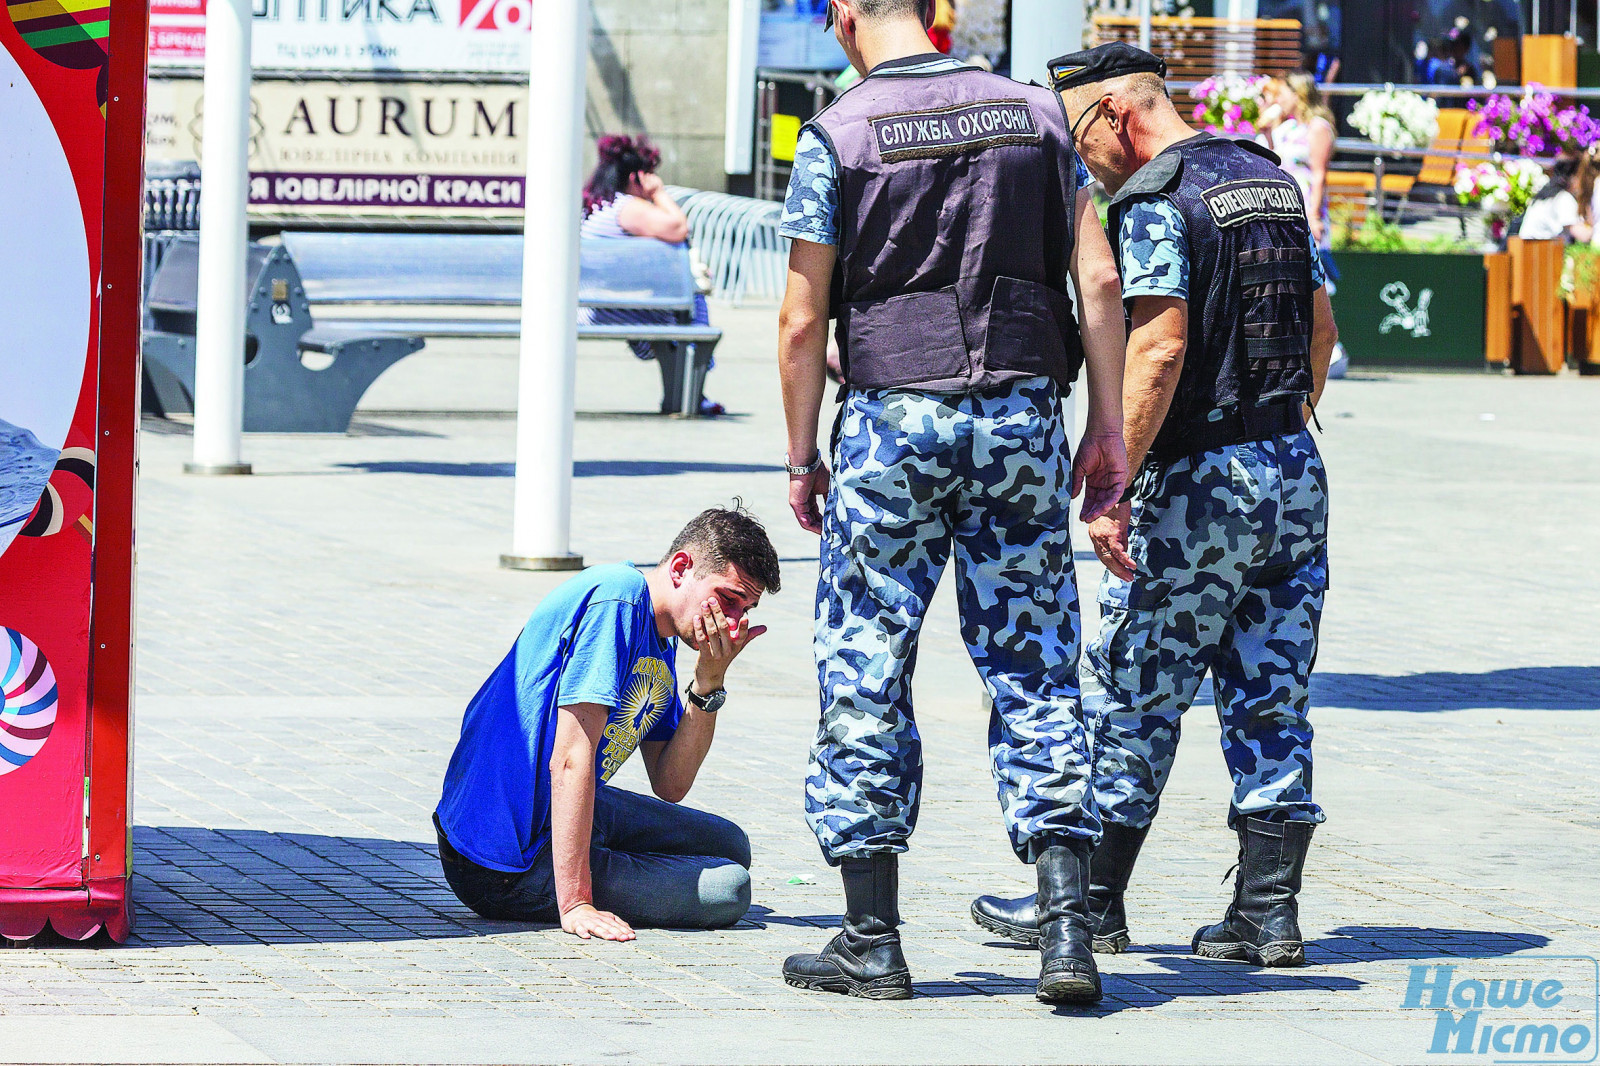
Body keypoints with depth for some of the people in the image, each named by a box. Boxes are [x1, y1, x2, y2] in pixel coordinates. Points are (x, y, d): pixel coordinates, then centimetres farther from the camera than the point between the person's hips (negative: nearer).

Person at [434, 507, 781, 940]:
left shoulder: (659, 640, 11)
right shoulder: (617, 597, -20)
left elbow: (670, 787, 7)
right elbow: (570, 759, -27)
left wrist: (708, 682, -6)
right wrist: (575, 904, -30)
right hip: (512, 870, -10)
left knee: (730, 846, 22)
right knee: (729, 888, -9)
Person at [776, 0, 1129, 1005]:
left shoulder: (836, 138, -4)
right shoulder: (1036, 113, 6)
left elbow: (804, 321, -4)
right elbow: (1099, 281, 3)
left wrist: (802, 455, 6)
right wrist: (1108, 429, 8)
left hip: (894, 422, -3)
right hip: (1021, 415, 3)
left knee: (866, 680, 6)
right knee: (1035, 671, 5)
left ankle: (873, 937, 9)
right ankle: (1068, 928, -5)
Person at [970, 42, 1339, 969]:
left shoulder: (1153, 201, -13)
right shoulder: (1272, 180, 13)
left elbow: (1159, 350, -22)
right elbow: (1322, 327, 18)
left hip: (1200, 478, -8)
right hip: (1296, 473, 8)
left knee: (1136, 698, 4)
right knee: (1273, 704, 8)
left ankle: (1093, 902, 12)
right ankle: (1269, 911, 8)